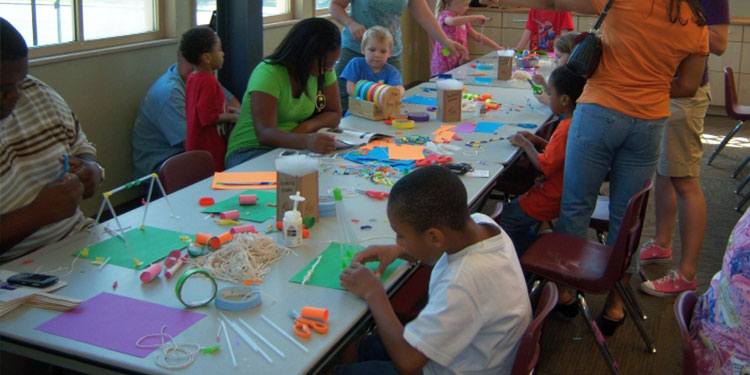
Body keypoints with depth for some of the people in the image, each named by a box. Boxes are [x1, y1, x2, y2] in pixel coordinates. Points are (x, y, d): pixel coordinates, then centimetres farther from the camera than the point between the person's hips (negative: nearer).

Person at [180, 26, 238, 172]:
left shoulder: (192, 78, 11)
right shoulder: (208, 81, -20)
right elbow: (208, 117, -23)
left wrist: (225, 111, 17)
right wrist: (231, 117, -12)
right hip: (209, 149, -10)